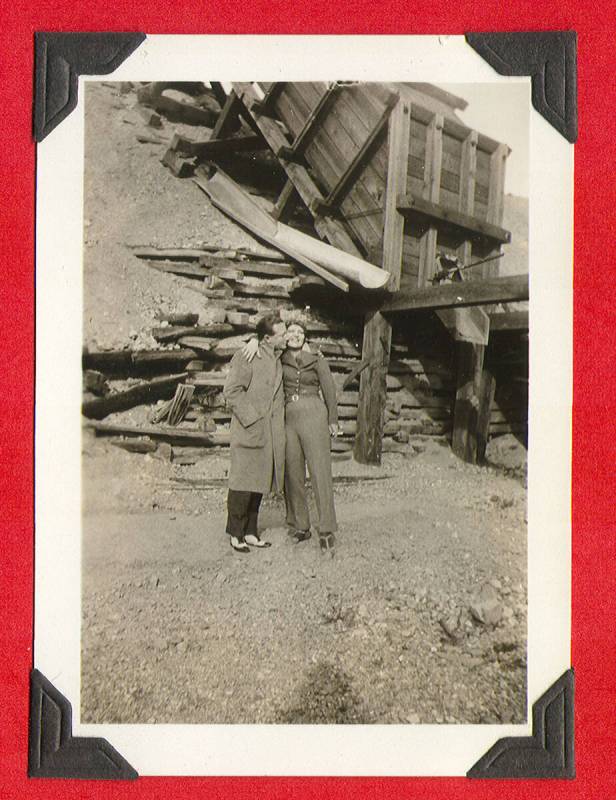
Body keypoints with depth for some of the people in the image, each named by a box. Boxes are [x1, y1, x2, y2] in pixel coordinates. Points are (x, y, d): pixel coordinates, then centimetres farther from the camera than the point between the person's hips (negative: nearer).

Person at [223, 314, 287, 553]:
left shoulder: (277, 358, 14)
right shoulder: (245, 356, -11)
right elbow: (231, 391, -14)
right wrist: (251, 418, -16)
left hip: (270, 434, 8)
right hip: (249, 430, -7)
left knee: (259, 483, 12)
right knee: (243, 482, -1)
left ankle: (250, 532, 22)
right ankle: (236, 533, 11)